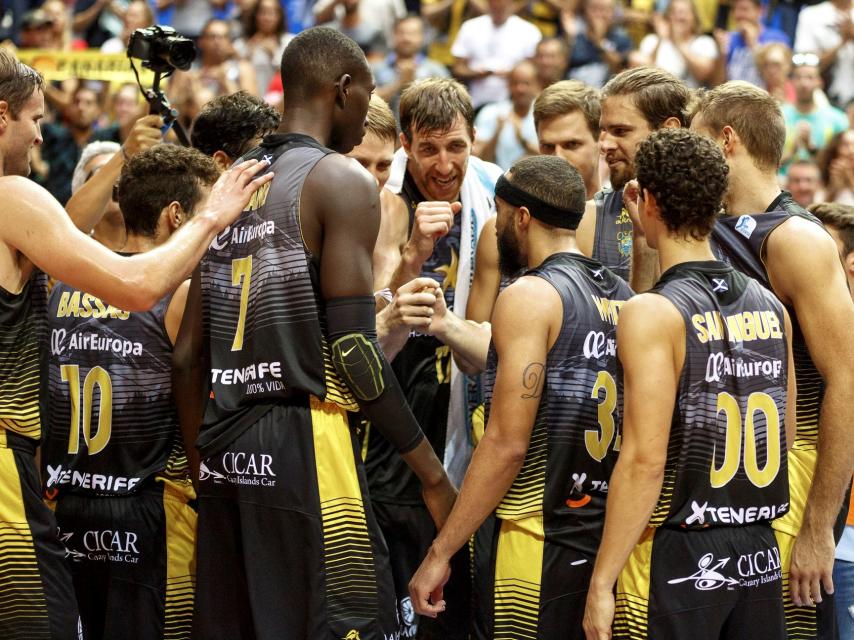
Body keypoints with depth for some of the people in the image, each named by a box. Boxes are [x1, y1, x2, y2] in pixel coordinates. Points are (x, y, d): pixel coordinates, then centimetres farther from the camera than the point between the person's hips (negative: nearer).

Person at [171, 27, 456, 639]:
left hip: (224, 450, 8)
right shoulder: (343, 181, -5)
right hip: (304, 442, -8)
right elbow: (353, 351, -13)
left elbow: (188, 355, 16)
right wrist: (431, 471, -8)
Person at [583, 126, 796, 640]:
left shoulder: (654, 314, -13)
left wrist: (601, 583, -15)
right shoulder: (770, 306, 7)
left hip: (677, 558, -6)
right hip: (760, 555, 7)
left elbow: (646, 460, -18)